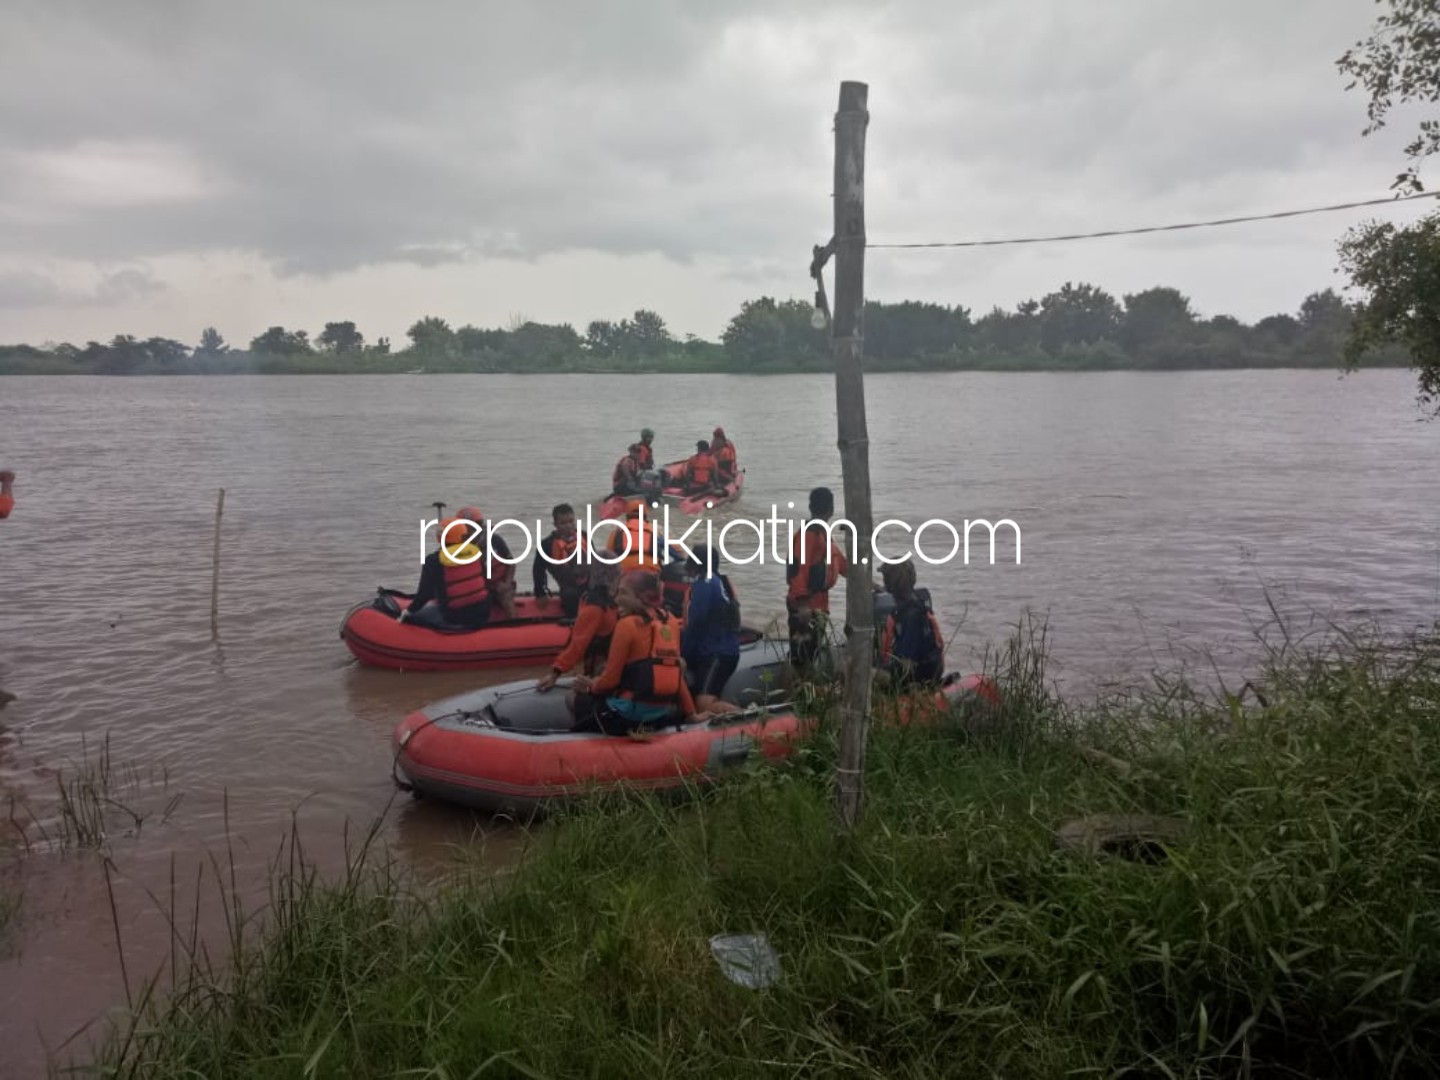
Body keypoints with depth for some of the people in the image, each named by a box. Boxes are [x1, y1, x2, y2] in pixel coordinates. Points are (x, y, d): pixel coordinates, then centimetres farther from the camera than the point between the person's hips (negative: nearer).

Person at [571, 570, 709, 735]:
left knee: (583, 700, 17)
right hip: (665, 715, 7)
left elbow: (610, 679, -8)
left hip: (631, 714, -6)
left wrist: (590, 686, 13)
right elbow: (676, 673, 12)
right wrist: (690, 713, 20)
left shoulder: (627, 624, -12)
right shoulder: (670, 621, 6)